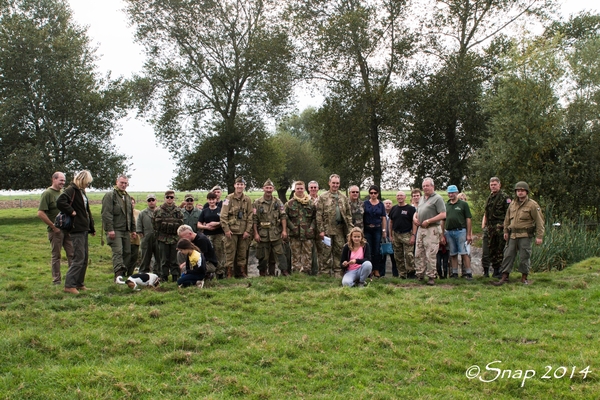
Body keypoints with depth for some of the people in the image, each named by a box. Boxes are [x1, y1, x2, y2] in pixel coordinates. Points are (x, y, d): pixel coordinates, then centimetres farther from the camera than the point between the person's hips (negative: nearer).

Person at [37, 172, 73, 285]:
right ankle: (56, 280, 13)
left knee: (72, 254, 7)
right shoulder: (47, 193, -9)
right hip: (56, 230, -6)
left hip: (67, 229, 6)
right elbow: (40, 213, -16)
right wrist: (53, 226, -14)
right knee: (56, 255, 4)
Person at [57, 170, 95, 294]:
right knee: (79, 258, -11)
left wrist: (92, 228, 22)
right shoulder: (71, 190, -11)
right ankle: (69, 285, -7)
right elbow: (60, 202, -31)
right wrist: (71, 212, -21)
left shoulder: (82, 192, 18)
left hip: (84, 229, 10)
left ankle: (79, 283, 20)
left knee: (85, 257, 12)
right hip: (77, 229, -10)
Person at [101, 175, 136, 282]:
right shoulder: (110, 195, -5)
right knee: (118, 252, -16)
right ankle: (118, 274, -21)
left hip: (126, 230, 8)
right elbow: (106, 213, -14)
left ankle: (123, 273, 16)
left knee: (127, 252, 7)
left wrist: (133, 230, 20)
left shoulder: (127, 197, 20)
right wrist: (110, 229, -20)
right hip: (115, 230, -8)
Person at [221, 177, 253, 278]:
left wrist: (248, 231, 0)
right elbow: (223, 215, -5)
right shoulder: (229, 198, -2)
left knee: (242, 254, 9)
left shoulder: (247, 200, 8)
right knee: (230, 253, -2)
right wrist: (226, 229, -10)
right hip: (231, 231, -3)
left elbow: (250, 217, 8)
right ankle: (229, 275, 4)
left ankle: (242, 273, 18)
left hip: (243, 231, 3)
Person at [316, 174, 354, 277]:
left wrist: (350, 229, 4)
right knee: (326, 252, -1)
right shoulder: (323, 197, 1)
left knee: (339, 251, 6)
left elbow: (348, 215, 13)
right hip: (327, 229, -3)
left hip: (340, 229, 4)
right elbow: (319, 215, -4)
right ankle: (325, 273, 5)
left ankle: (337, 272, 13)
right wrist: (321, 230, -10)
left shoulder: (344, 198, 13)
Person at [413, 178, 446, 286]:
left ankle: (431, 277, 1)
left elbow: (443, 215, -16)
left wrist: (428, 221, -17)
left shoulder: (437, 198, -7)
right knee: (418, 254, 9)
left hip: (432, 230, -8)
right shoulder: (422, 198, 18)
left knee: (430, 255, -6)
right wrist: (414, 218, 7)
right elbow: (417, 211, 30)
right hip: (421, 229, 8)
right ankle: (420, 274, 17)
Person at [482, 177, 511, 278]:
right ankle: (486, 271, 7)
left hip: (500, 228, -6)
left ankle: (496, 271, 8)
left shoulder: (505, 197, -4)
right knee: (486, 250, 2)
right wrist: (483, 225, 11)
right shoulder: (489, 198, 17)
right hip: (489, 227, 6)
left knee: (499, 251, 0)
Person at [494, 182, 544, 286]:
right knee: (508, 255, 2)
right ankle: (504, 277, 5)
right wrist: (505, 231, 15)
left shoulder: (532, 205, -3)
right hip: (512, 235, 5)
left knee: (524, 257, -1)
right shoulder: (512, 204, 14)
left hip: (525, 236, -5)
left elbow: (539, 221, -6)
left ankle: (524, 278, 11)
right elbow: (507, 218, 22)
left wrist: (539, 236, -10)